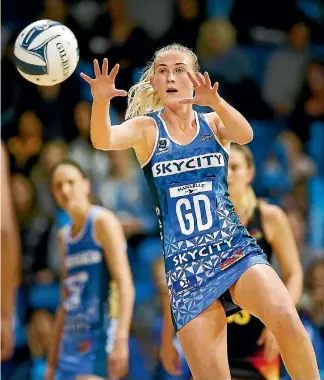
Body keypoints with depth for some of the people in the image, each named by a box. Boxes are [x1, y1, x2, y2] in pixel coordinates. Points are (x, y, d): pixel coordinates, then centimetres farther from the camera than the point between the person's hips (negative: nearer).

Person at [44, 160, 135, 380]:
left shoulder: (103, 222, -5)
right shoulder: (65, 236, 19)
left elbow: (125, 285, -14)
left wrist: (121, 340, -25)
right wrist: (52, 361, 20)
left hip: (100, 341, -8)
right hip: (72, 344, 8)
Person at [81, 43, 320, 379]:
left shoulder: (213, 123, 7)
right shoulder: (147, 128, 5)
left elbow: (244, 135, -16)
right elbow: (103, 140, -15)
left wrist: (215, 102, -37)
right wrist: (100, 101, -37)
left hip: (236, 250, 0)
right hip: (185, 266, 0)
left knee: (284, 317, -29)